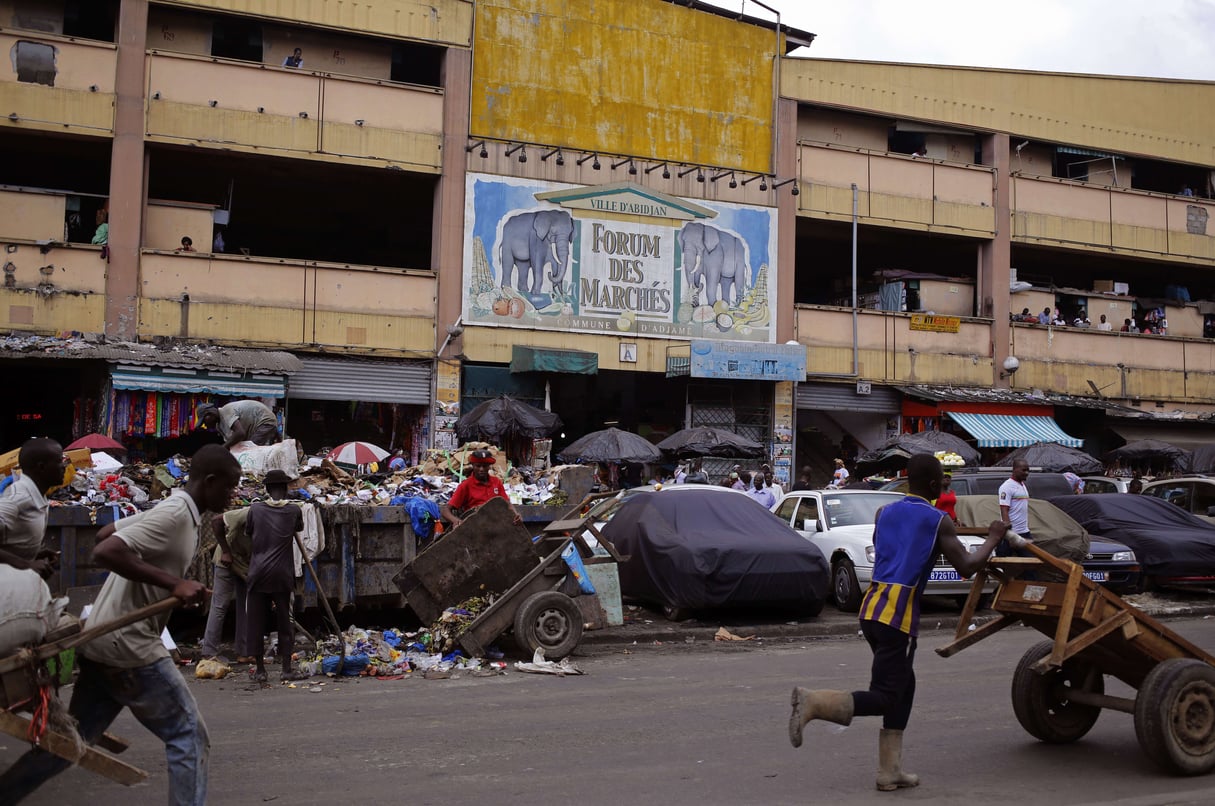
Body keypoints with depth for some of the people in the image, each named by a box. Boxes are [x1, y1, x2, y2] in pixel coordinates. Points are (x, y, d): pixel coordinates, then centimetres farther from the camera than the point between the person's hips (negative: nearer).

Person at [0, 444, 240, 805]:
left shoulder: (170, 510, 12)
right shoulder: (175, 515, -18)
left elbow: (104, 533, 23)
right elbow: (105, 552, -27)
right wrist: (174, 583, -26)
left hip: (104, 641, 10)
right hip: (128, 645, -10)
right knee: (188, 734, -2)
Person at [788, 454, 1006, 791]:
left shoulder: (884, 513, 16)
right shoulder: (938, 521, -1)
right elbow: (966, 567, -3)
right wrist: (993, 538, 13)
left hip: (872, 607, 7)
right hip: (898, 614, -7)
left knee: (903, 687, 18)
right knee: (885, 697, -6)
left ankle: (890, 771, 16)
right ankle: (813, 701, -26)